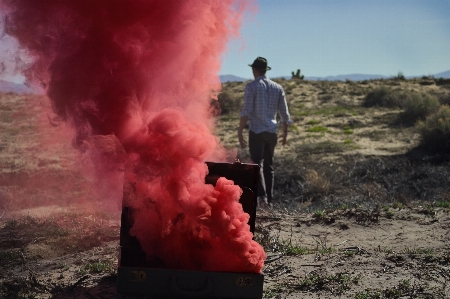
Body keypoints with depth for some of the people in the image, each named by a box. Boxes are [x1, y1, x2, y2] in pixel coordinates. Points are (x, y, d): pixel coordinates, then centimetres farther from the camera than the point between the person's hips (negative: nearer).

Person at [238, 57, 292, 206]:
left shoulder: (252, 86, -5)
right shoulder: (278, 88, 10)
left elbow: (246, 111, -13)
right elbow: (284, 113, 11)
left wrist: (240, 132, -12)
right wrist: (285, 132, 23)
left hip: (256, 131, -5)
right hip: (271, 132, 5)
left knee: (258, 164, -8)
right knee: (269, 166, 15)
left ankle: (262, 194, -27)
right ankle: (269, 199, 16)